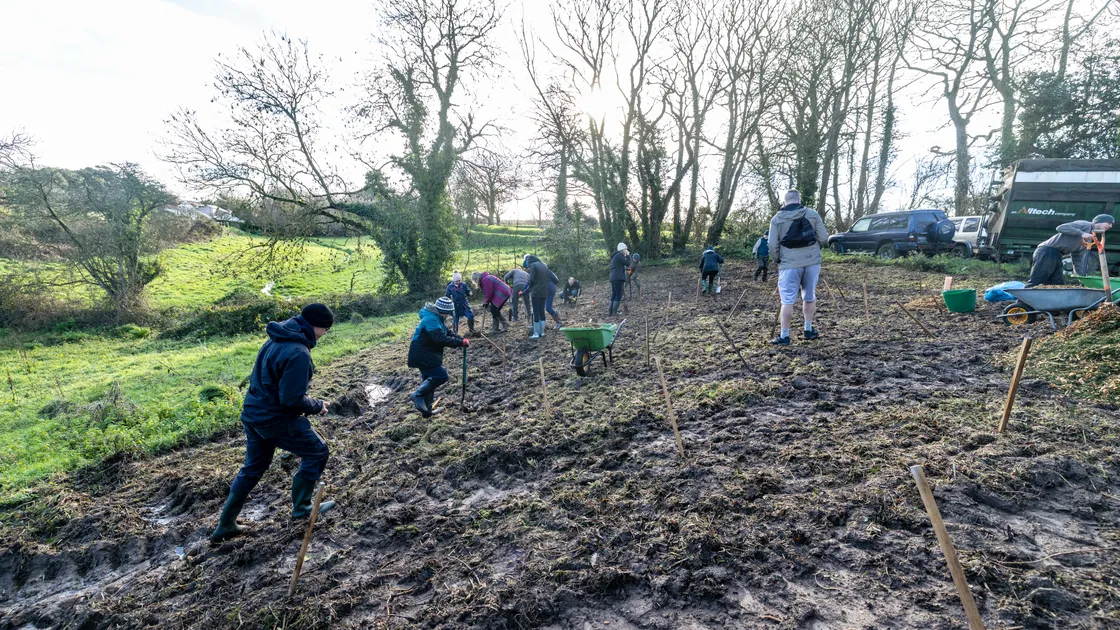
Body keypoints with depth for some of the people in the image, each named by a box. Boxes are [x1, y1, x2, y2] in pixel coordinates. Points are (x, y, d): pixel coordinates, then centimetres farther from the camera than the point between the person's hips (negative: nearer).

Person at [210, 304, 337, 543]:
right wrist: (316, 406, -8)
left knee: (252, 468, 23)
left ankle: (225, 525, 32)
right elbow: (292, 399, -25)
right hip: (277, 419, -9)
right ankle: (301, 507, 22)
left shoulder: (276, 339, 4)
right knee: (317, 452, 11)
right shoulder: (298, 353, -25)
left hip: (253, 414, 9)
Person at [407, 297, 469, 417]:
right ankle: (418, 395, -5)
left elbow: (448, 333, 13)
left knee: (430, 379, 15)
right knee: (441, 376, -14)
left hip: (429, 355, 11)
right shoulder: (431, 319, -22)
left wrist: (462, 340, -4)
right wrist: (461, 343, -28)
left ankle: (426, 410, 25)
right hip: (422, 356, -11)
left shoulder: (439, 319, 12)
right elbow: (441, 339, -31)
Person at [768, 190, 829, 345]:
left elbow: (773, 246, -3)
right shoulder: (812, 214, 3)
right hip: (812, 261, 2)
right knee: (809, 297, 16)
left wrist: (777, 260, 14)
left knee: (787, 300, 1)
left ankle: (784, 336, 1)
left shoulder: (776, 219, -1)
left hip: (789, 263, -2)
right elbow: (824, 238, 3)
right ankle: (808, 330, 26)